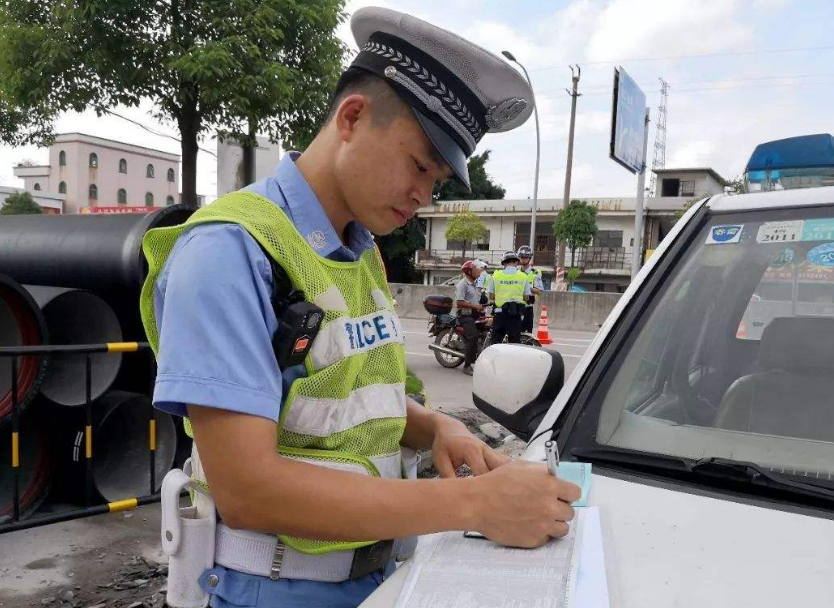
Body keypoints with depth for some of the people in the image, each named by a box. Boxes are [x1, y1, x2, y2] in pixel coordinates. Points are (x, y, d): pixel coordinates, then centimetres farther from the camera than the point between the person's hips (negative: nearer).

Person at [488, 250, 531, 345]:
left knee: (495, 342, 7)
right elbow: (526, 297, 5)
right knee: (514, 343, 5)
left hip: (500, 313, 1)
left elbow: (491, 297, 4)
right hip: (516, 315, -1)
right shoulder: (523, 276, 1)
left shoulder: (496, 275, 2)